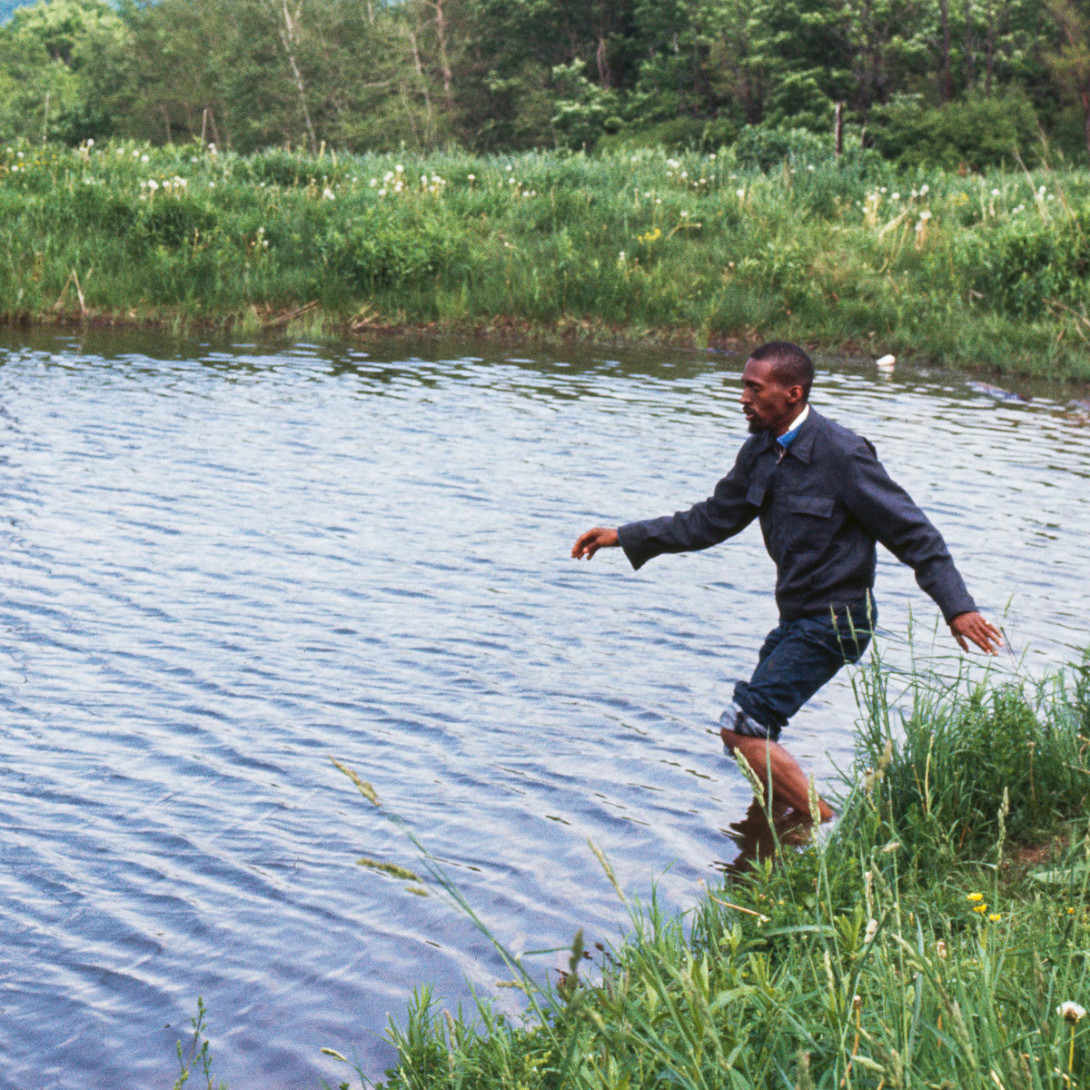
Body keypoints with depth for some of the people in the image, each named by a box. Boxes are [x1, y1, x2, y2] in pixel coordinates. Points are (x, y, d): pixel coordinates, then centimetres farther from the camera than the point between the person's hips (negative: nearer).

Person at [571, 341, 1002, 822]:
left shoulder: (843, 454, -19)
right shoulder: (761, 451, 5)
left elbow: (912, 533, -16)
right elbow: (710, 521, 14)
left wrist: (957, 606, -21)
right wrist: (624, 537, 9)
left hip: (834, 620, -9)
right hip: (796, 618, 9)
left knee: (742, 728, -16)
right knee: (752, 733, 15)